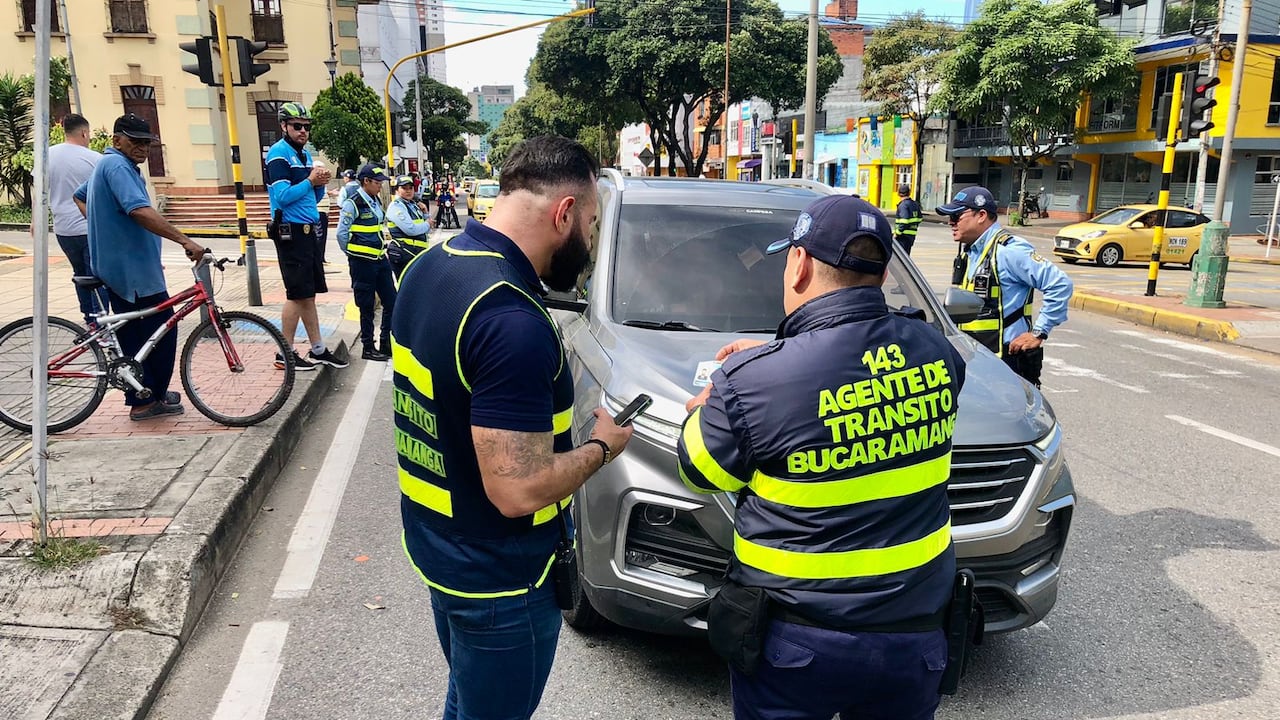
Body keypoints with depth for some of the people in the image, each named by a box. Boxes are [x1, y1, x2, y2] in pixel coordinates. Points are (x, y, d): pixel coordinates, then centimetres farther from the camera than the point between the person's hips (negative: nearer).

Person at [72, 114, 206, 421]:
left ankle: (140, 400, 17)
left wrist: (101, 227, 24)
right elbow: (140, 211, -31)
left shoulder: (107, 164, 18)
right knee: (162, 332, -2)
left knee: (132, 335, 12)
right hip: (132, 267, -10)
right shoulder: (117, 166, -16)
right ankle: (152, 398, 8)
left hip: (117, 266, 10)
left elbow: (80, 197, 34)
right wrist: (184, 240, -36)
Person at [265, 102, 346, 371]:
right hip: (290, 232, -8)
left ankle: (318, 350, 17)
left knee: (309, 294, 11)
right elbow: (283, 196, -20)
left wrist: (321, 184, -2)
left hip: (308, 231, 8)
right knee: (297, 294, -6)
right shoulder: (278, 153, -11)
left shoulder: (305, 154, 15)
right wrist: (310, 180, -15)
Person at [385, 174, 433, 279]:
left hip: (418, 253, 9)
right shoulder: (396, 206, -10)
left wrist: (424, 213, 4)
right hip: (404, 255, -9)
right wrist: (427, 224, -6)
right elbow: (410, 229, -23)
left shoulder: (413, 204, 16)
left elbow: (428, 231, 20)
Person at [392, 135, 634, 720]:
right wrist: (601, 447, -12)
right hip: (498, 574, -8)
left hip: (436, 541, 8)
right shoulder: (513, 321, -31)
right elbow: (519, 490, -30)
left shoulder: (428, 266, -1)